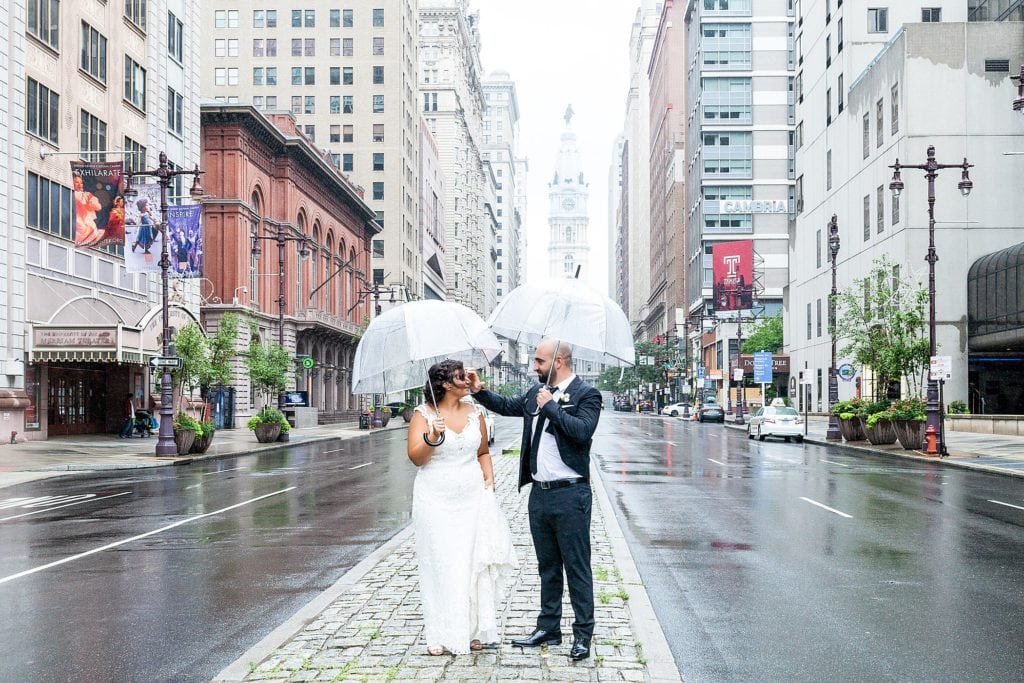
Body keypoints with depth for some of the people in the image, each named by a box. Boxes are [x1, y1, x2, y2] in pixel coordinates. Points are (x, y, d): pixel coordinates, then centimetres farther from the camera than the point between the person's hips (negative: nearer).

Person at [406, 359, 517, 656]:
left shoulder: (474, 412, 7)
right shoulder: (423, 414, -4)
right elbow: (416, 458, -11)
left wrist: (489, 478, 2)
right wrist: (433, 436, -27)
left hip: (473, 497, 3)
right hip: (437, 500, -3)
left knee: (475, 562, 4)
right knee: (441, 565, 0)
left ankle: (473, 630, 16)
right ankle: (440, 634, 10)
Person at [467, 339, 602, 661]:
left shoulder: (586, 394, -9)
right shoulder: (537, 392, 11)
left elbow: (583, 430, -25)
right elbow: (508, 406, 28)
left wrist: (550, 407, -18)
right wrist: (480, 391, 17)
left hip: (570, 495, -7)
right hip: (539, 493, 7)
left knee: (577, 567, 2)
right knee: (547, 567, 17)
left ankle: (583, 635, 12)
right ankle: (548, 629, 27)